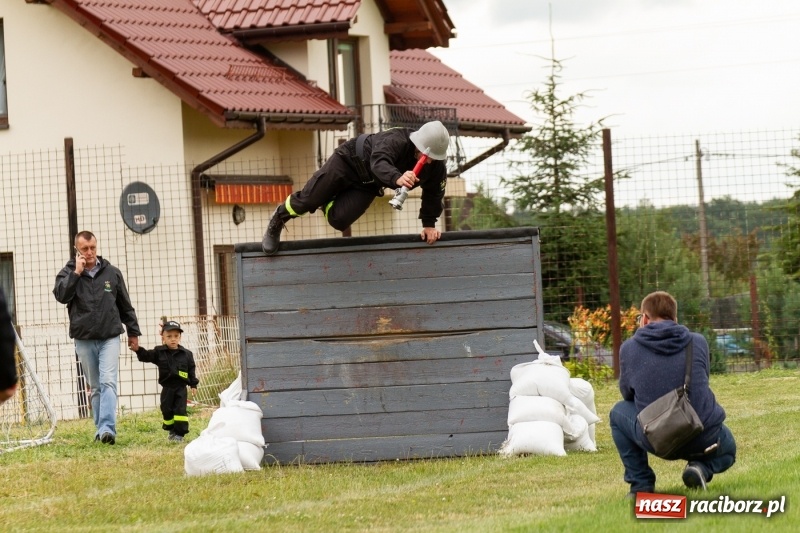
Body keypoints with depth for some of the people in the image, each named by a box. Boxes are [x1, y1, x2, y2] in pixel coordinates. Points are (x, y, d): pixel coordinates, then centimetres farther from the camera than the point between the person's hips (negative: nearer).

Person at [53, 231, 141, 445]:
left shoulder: (112, 273, 6)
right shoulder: (68, 273, 4)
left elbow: (125, 305, 13)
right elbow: (61, 295, -16)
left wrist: (133, 332, 14)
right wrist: (76, 272, -17)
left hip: (110, 337, -1)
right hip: (84, 339, 1)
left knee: (108, 383, -14)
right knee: (95, 387, 8)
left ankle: (107, 428, -24)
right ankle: (101, 428, 14)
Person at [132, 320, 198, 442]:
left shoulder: (186, 354, 1)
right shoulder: (159, 353, 1)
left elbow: (191, 370, 6)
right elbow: (146, 356, -4)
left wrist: (193, 385, 3)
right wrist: (138, 349, -23)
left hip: (181, 387, -2)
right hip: (167, 388, 2)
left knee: (180, 410, -8)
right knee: (167, 411, 6)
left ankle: (180, 433, -1)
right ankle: (172, 430, 24)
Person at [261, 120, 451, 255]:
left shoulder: (435, 167, -19)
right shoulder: (396, 141, -37)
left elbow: (433, 194, -1)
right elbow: (379, 163, -55)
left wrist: (429, 224, -5)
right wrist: (397, 178, -74)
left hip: (367, 185, 5)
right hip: (349, 162, -5)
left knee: (339, 220, -14)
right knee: (307, 201, -2)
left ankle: (325, 203, 25)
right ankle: (277, 221, 32)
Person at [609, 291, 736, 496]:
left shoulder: (629, 348, 4)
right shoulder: (698, 342, 6)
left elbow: (627, 393, 17)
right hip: (705, 439, 1)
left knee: (619, 412, 28)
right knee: (727, 452, 36)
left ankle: (640, 482, 15)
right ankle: (702, 468, 0)